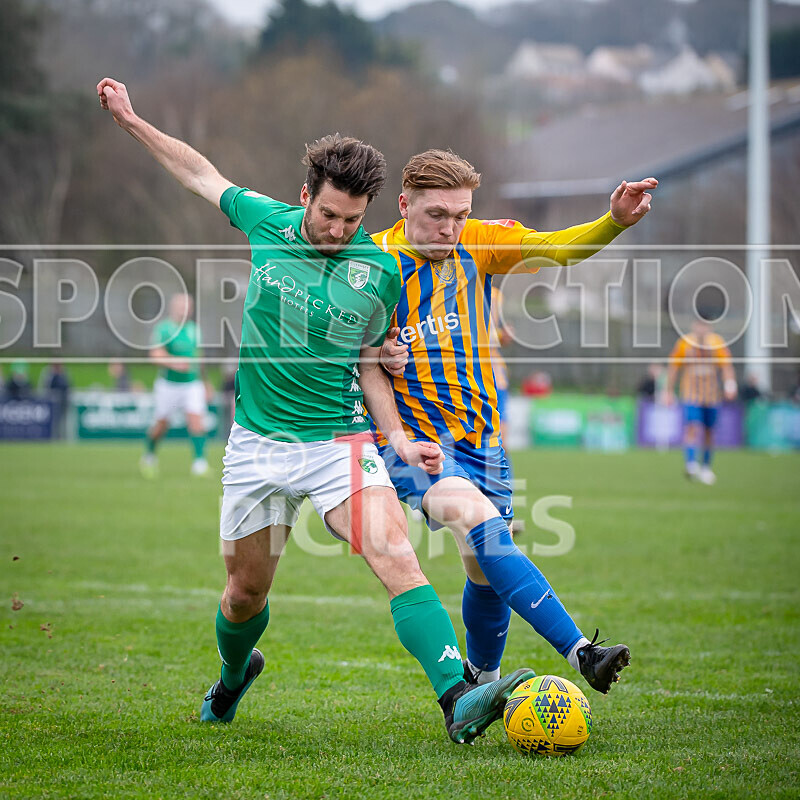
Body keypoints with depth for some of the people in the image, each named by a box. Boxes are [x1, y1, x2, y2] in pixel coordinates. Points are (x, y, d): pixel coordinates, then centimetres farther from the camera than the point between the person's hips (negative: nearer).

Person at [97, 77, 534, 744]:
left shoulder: (381, 272, -3)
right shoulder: (267, 223, -1)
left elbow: (369, 364, 8)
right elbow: (203, 173, 17)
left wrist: (398, 438, -4)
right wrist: (131, 120, 20)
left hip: (339, 441, -1)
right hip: (258, 442, 2)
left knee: (396, 557, -22)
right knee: (245, 592, 11)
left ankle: (459, 699, -34)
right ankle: (234, 676, 45)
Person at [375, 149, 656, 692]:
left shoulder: (479, 244, 0)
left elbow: (554, 248, -16)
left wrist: (615, 221, -34)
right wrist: (375, 358, -20)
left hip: (481, 438, 5)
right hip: (410, 438, -5)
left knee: (488, 573, 10)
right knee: (478, 519, -30)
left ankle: (480, 679, 39)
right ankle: (579, 651, -38)